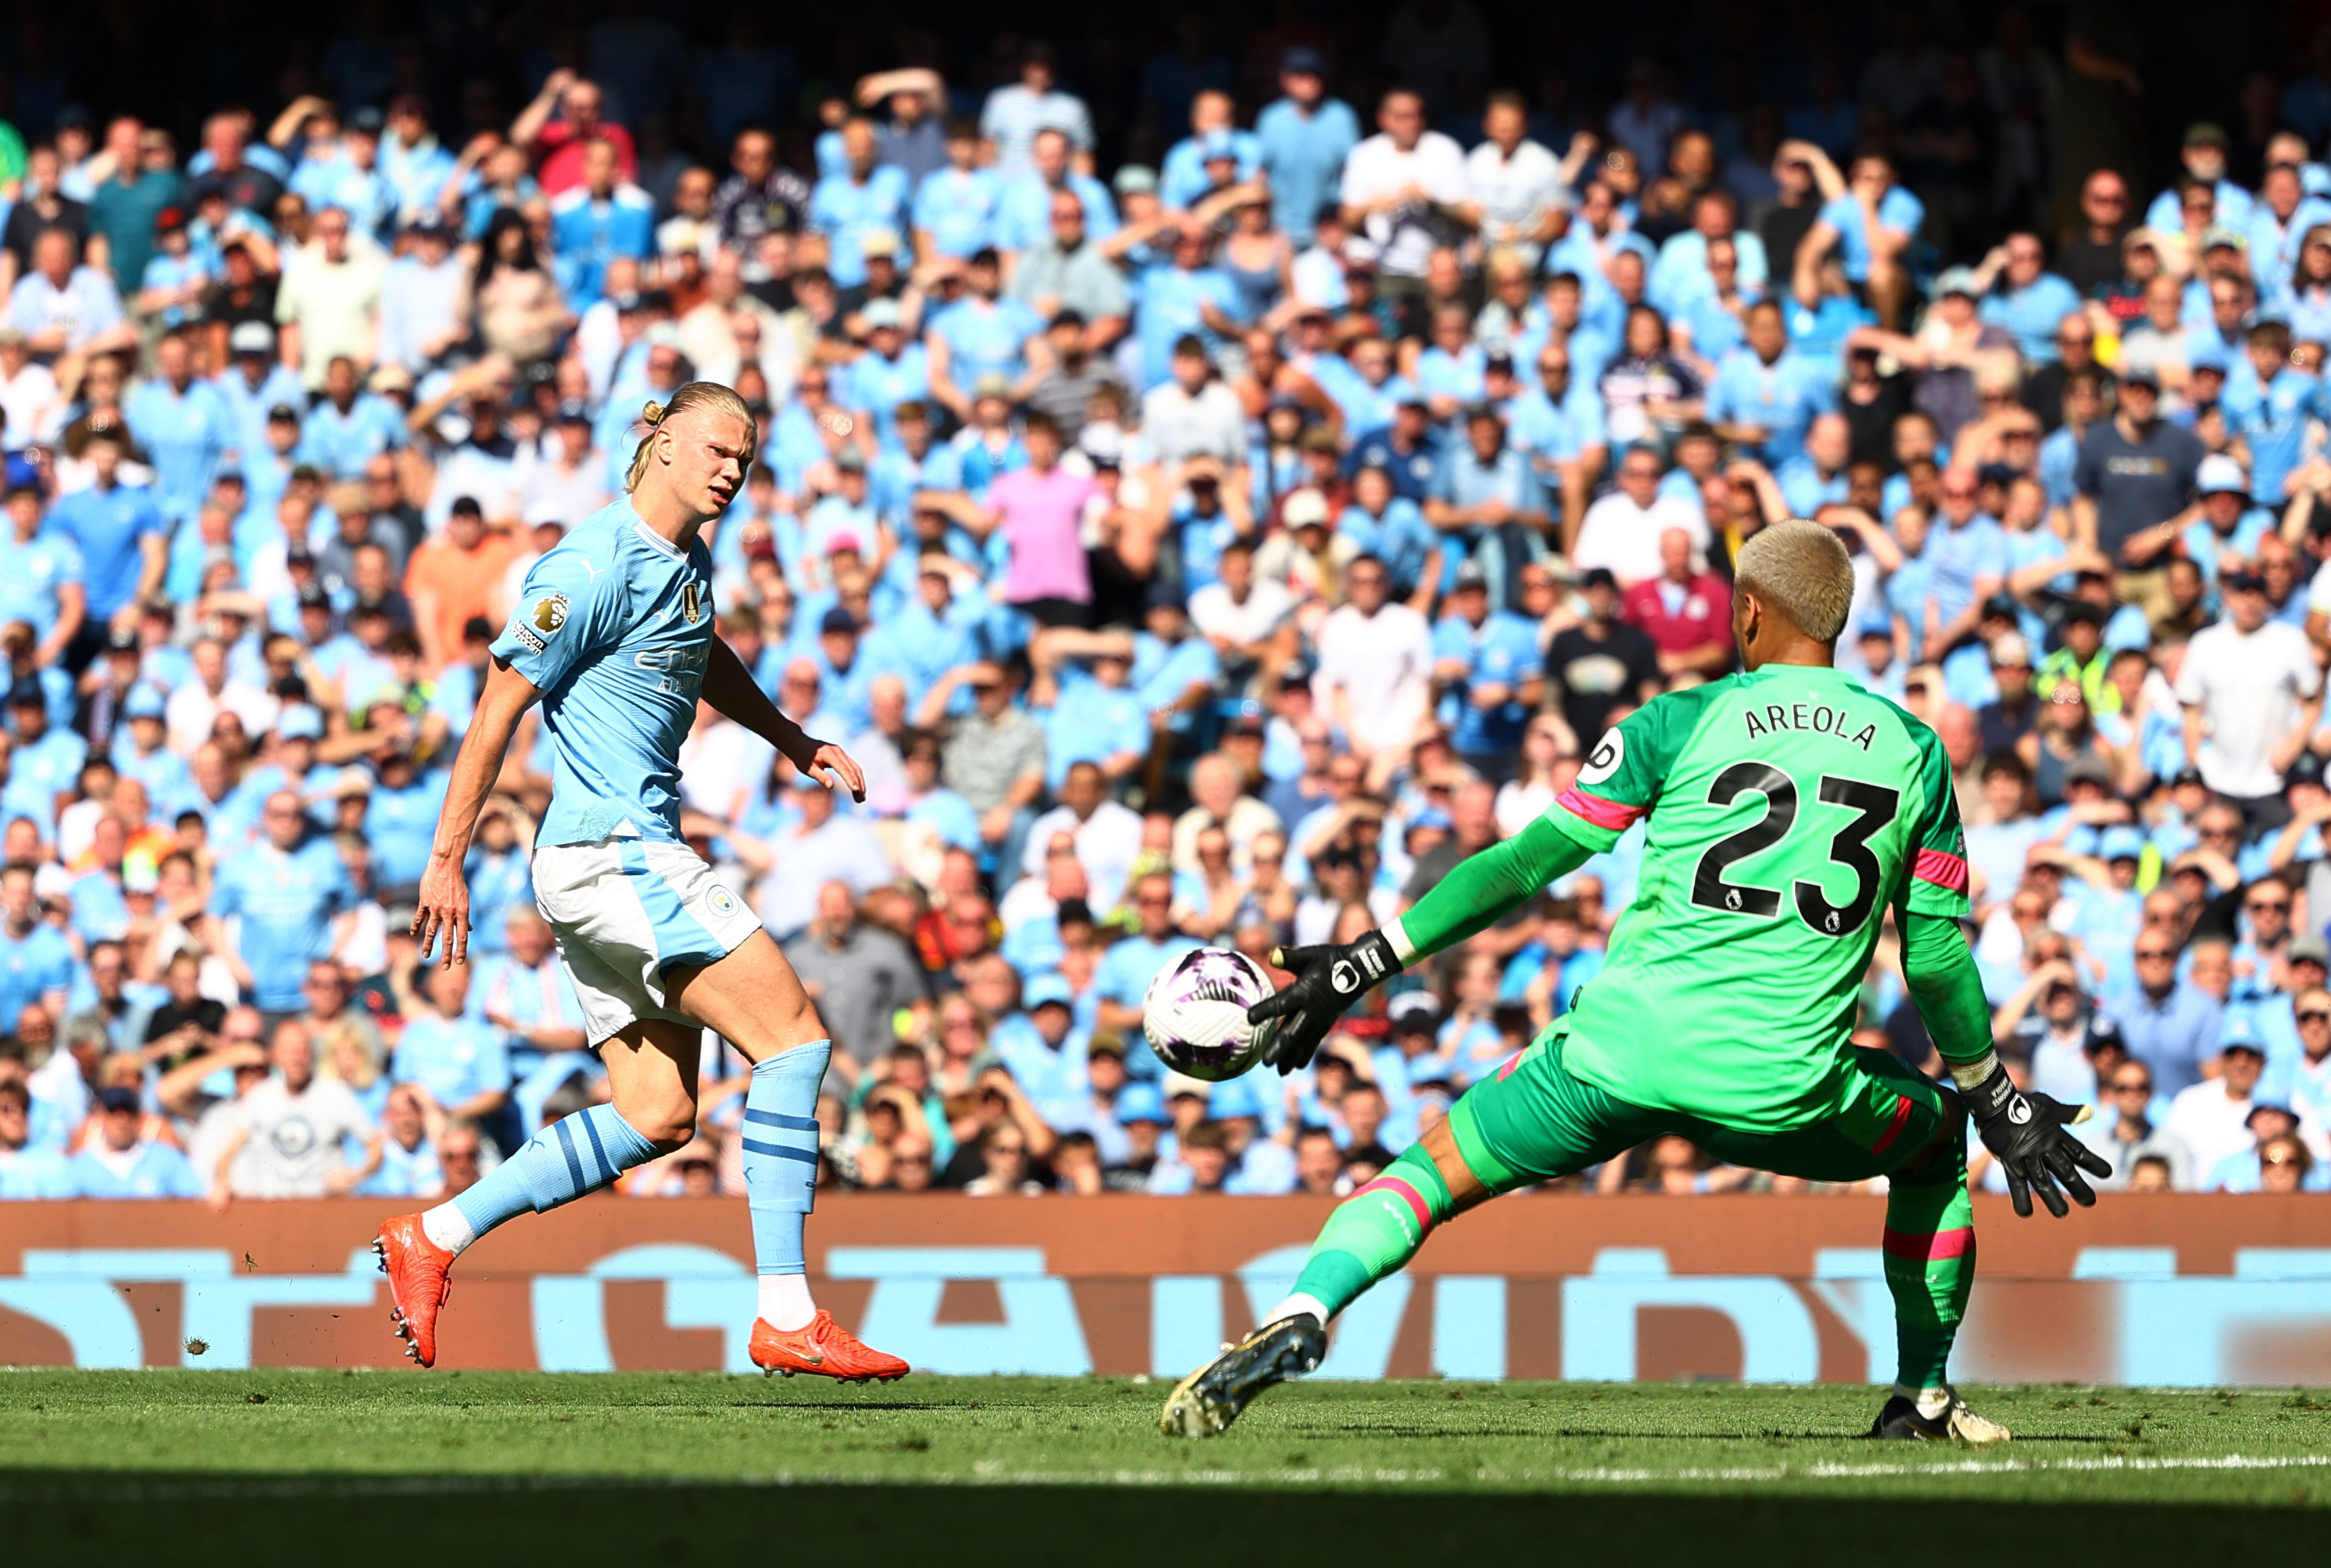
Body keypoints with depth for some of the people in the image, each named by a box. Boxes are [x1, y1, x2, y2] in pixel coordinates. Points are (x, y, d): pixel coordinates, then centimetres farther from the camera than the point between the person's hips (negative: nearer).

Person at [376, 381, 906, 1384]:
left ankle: (433, 1240, 13)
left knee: (658, 1120, 8)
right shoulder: (597, 568, -14)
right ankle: (787, 1318, -14)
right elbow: (499, 708, -14)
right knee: (793, 1036, -13)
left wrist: (794, 741, 34)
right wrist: (447, 860, -13)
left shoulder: (687, 562, 14)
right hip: (614, 851, -10)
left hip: (631, 859, 10)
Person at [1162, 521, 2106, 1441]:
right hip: (1786, 1086, 1)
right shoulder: (1914, 751, 12)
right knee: (1936, 1143, 32)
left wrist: (1363, 965, 8)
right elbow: (1938, 958, 15)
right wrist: (1998, 1102, 28)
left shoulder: (1683, 723, 6)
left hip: (1623, 1051, -1)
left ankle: (1297, 1318, -13)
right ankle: (1924, 1400, 29)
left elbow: (1529, 864, 4)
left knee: (1434, 1172, 14)